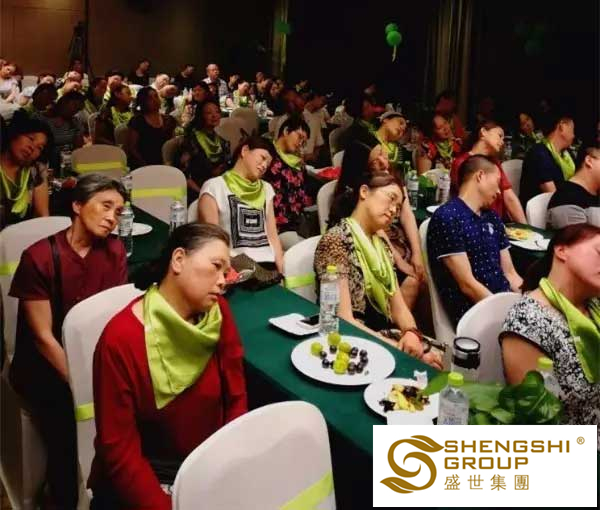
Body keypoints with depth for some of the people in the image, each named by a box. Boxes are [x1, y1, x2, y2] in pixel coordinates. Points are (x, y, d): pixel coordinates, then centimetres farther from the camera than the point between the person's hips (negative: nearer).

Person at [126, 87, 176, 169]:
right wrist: (145, 165, -13)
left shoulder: (169, 120, 12)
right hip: (143, 167, -4)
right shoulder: (138, 120, -1)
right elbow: (131, 148, -2)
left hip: (163, 165, 4)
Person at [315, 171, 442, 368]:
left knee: (438, 360, -16)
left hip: (386, 337, 7)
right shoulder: (336, 241, -13)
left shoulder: (380, 243, 13)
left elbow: (398, 306, 10)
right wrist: (397, 348, -22)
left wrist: (412, 333, -12)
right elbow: (344, 320, -19)